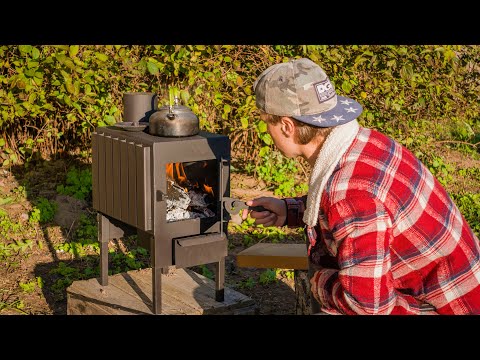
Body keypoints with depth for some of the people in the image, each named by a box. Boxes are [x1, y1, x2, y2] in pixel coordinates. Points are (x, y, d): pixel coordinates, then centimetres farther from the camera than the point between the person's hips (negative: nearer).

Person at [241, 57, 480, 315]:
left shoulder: (351, 190, -30)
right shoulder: (364, 140, -2)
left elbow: (367, 301, -29)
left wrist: (317, 281, -9)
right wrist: (288, 211, 13)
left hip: (439, 307, -9)